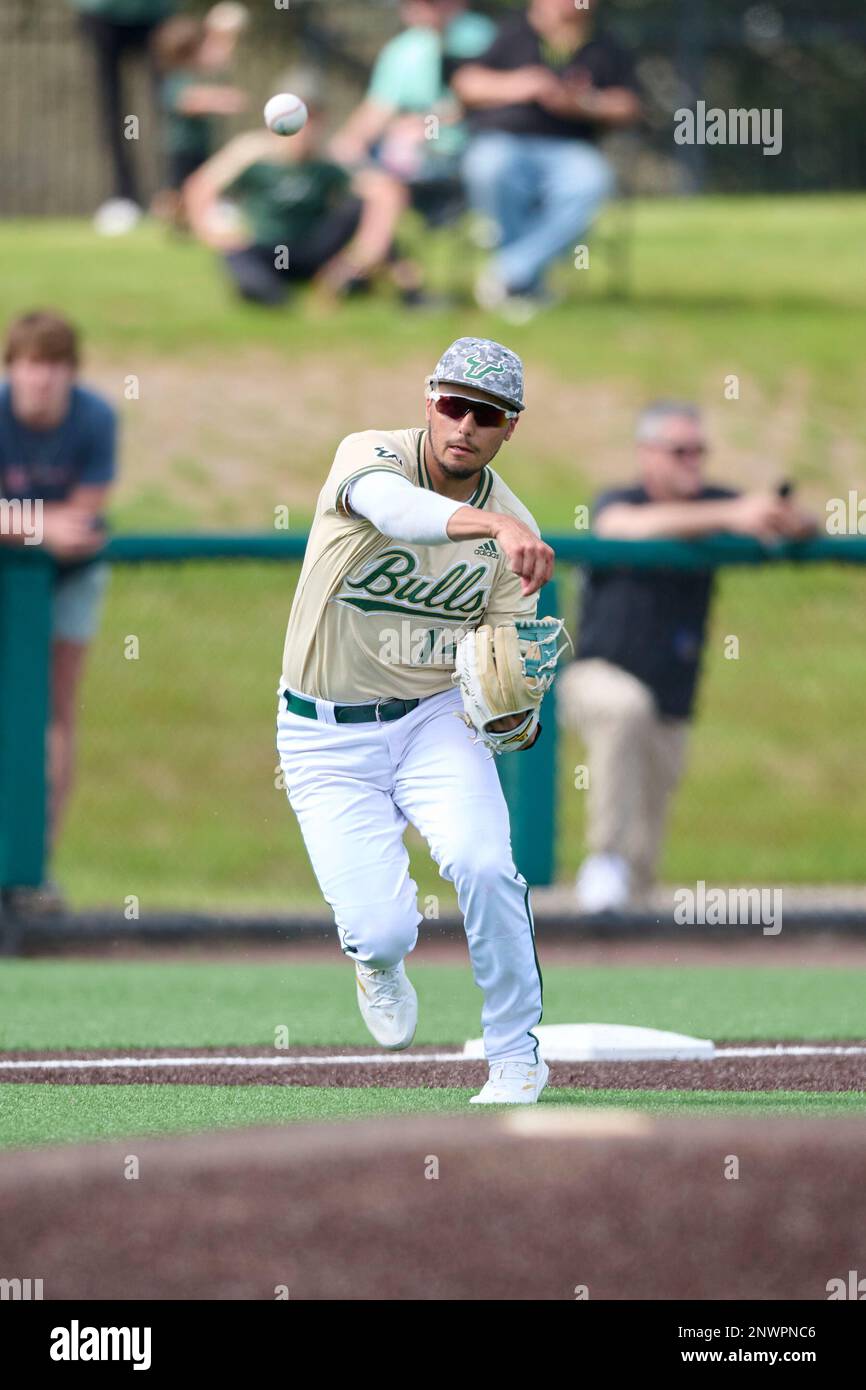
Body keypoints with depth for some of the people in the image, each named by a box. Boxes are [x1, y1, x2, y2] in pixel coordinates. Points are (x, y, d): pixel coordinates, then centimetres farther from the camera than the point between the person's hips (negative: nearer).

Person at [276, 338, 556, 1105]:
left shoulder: (515, 528, -5)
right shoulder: (371, 455, -17)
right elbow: (394, 506, -43)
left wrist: (515, 709, -26)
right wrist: (491, 525, -61)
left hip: (436, 718, 2)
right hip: (328, 739, -2)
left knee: (483, 864, -26)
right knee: (382, 927, -16)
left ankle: (516, 1055, -4)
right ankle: (379, 958, 26)